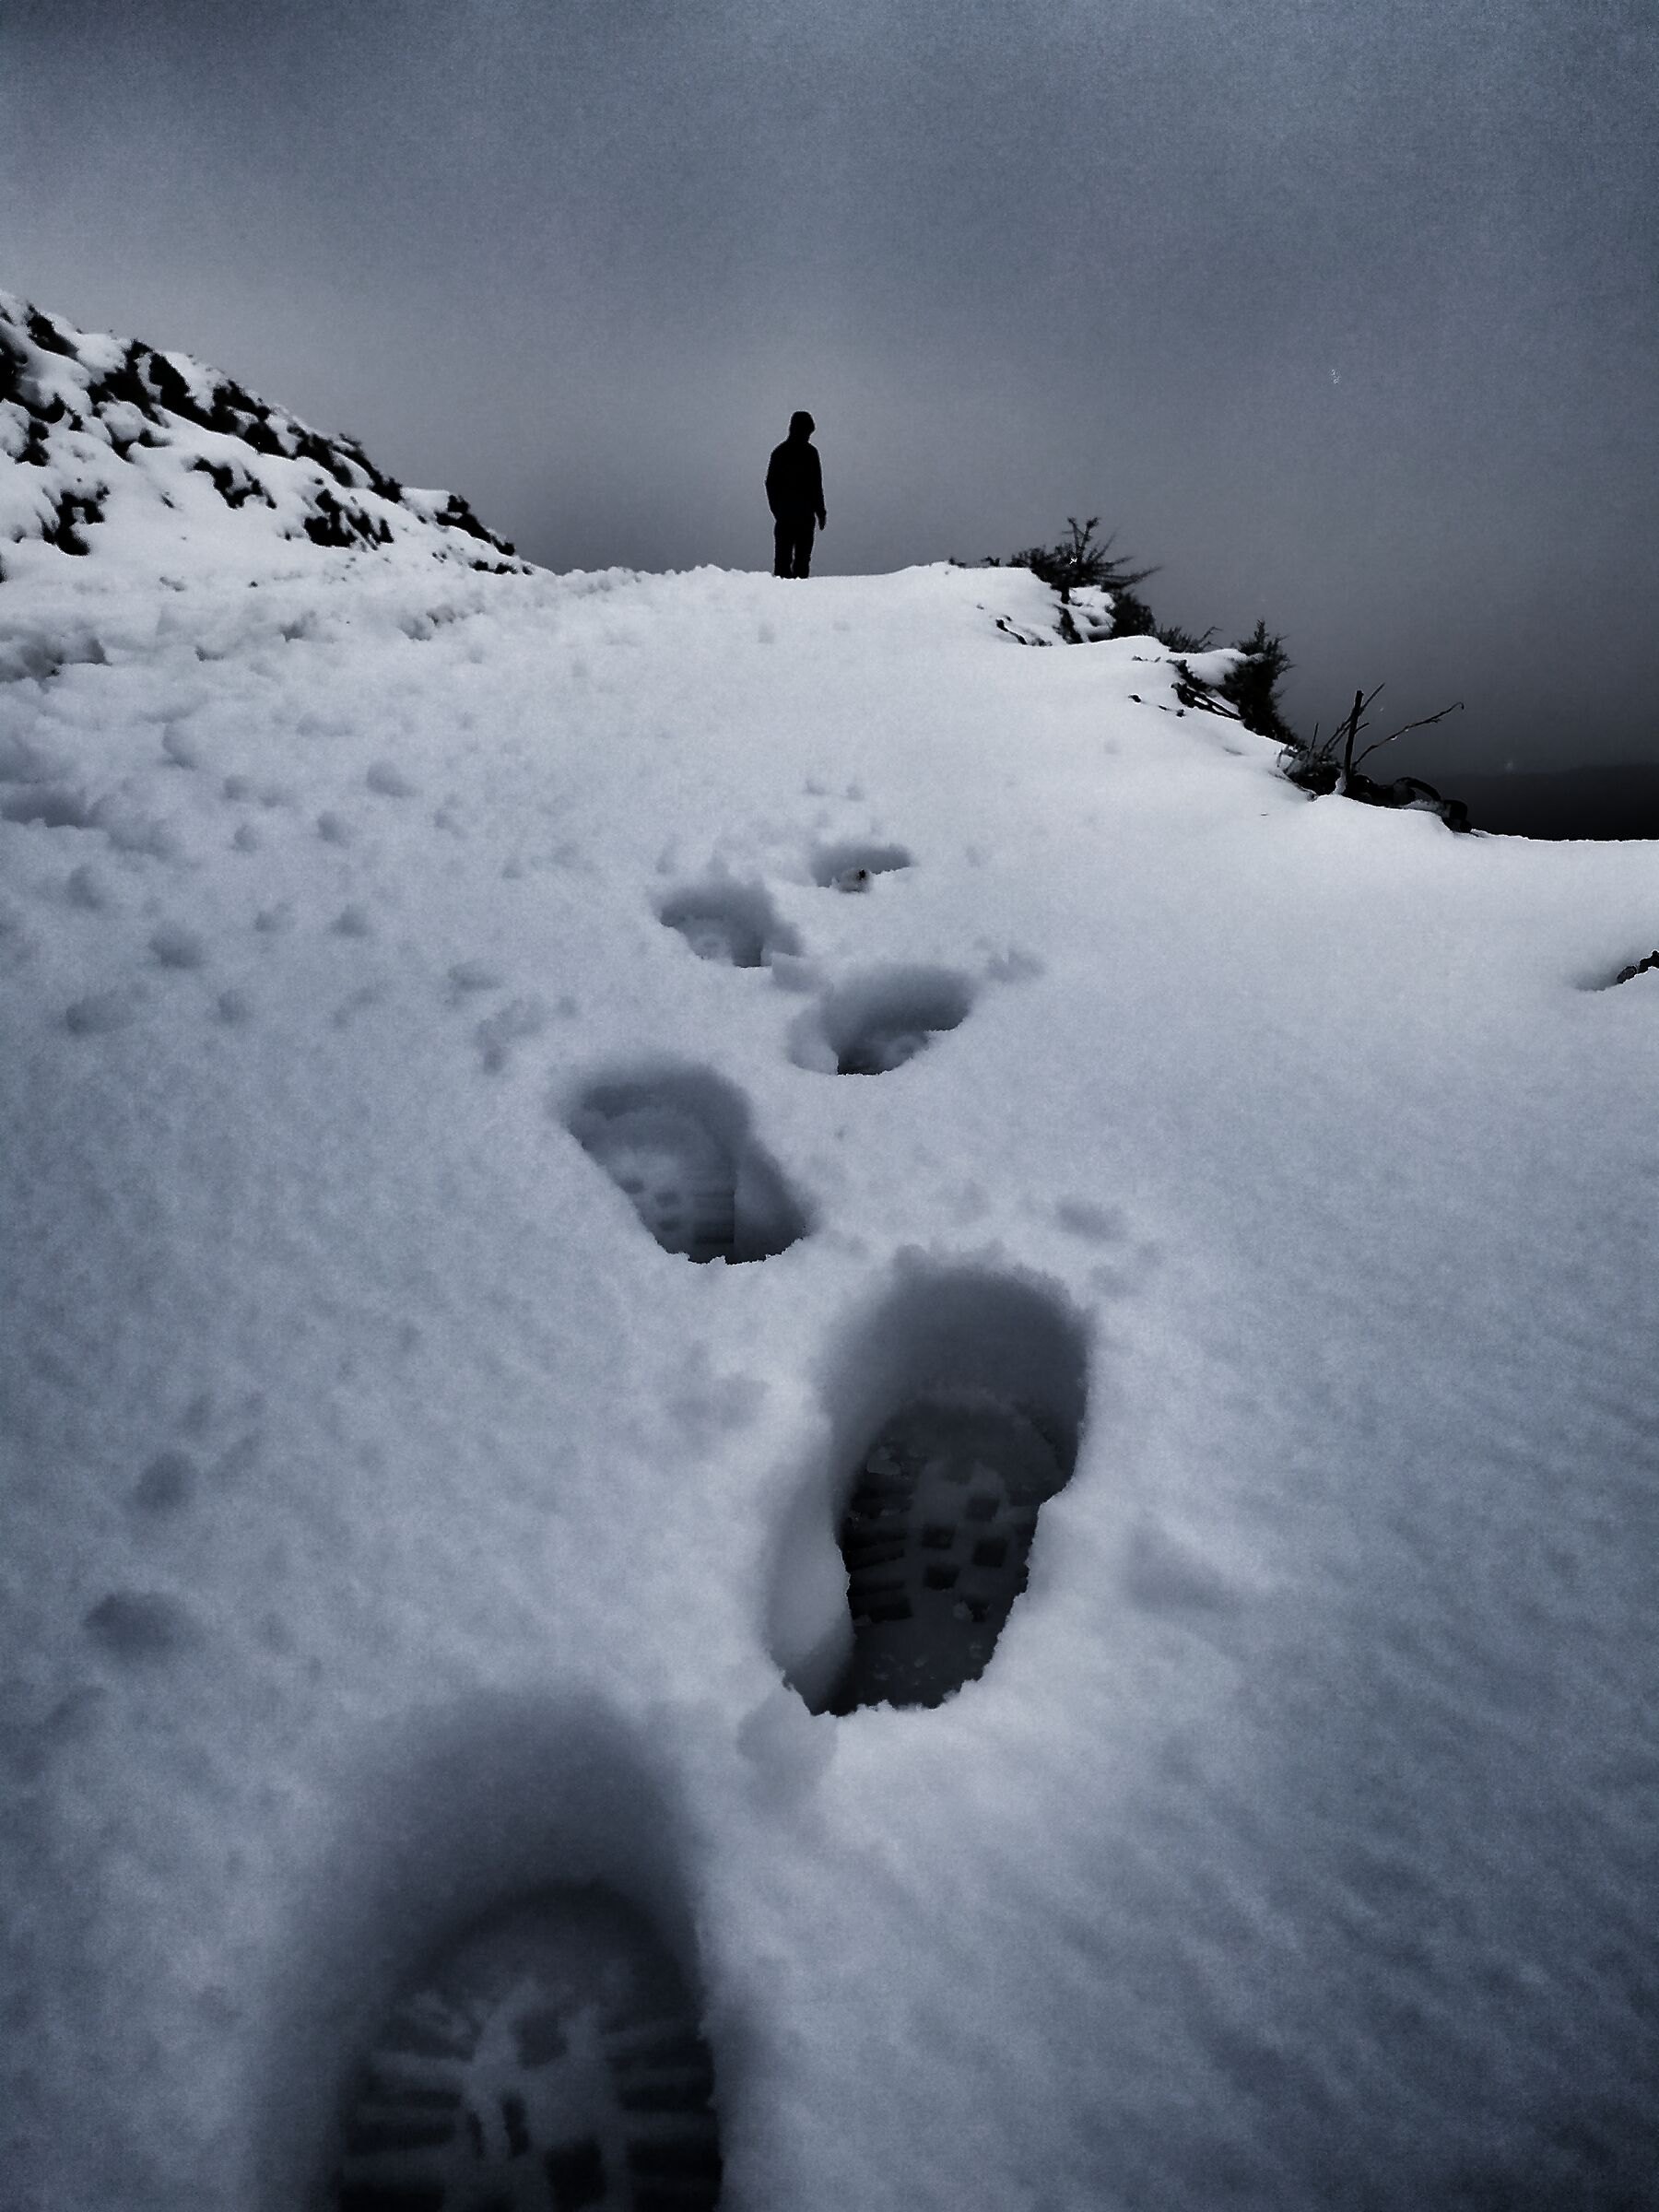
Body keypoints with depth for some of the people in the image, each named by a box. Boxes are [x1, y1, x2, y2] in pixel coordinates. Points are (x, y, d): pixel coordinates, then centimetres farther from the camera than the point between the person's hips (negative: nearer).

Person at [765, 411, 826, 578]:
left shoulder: (779, 451, 10)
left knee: (782, 556, 7)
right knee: (802, 556, -4)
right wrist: (820, 511, 0)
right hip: (804, 514, -5)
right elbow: (816, 484, -7)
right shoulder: (809, 452, -6)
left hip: (782, 514, 5)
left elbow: (770, 483, 13)